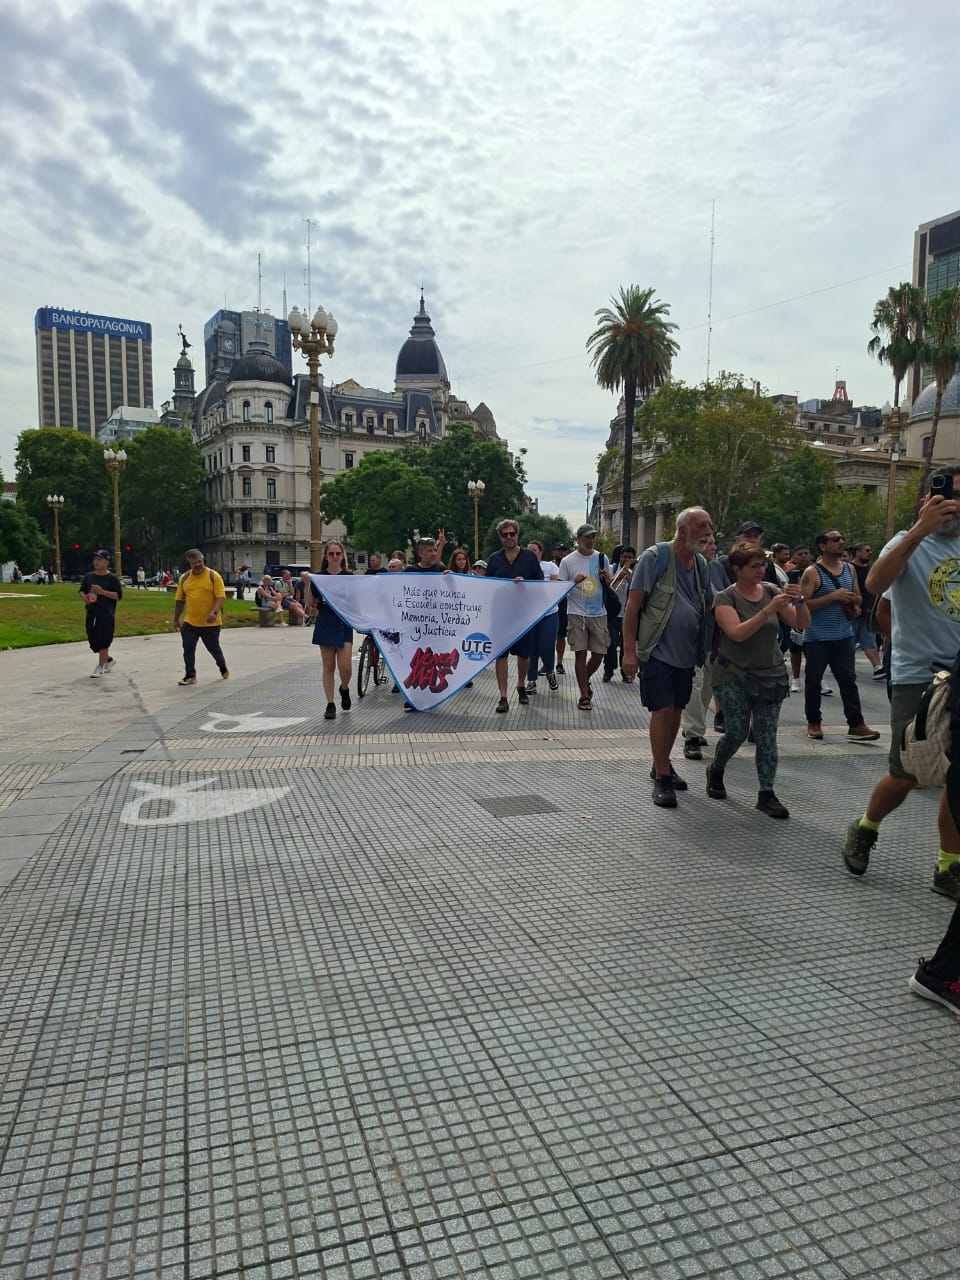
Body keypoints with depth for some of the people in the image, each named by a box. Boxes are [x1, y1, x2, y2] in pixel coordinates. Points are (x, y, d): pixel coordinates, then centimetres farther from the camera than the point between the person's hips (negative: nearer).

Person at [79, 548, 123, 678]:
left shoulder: (112, 578, -5)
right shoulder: (88, 576, 10)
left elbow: (119, 595, -9)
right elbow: (81, 591, 16)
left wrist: (102, 591, -20)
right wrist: (85, 598, -6)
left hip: (106, 615, -6)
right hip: (91, 614, 6)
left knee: (103, 641, -5)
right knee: (93, 641, 11)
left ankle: (100, 667, 5)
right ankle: (108, 660, 32)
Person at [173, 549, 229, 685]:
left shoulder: (213, 576, -8)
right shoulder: (184, 577, 5)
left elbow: (221, 596, -13)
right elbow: (179, 600, 11)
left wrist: (215, 612, -28)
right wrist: (176, 619, 12)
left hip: (210, 623, -3)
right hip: (189, 622, 3)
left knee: (214, 648, 10)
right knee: (188, 650, 1)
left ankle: (223, 669, 35)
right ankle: (190, 676, 12)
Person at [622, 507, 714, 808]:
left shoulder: (701, 564, 9)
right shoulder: (655, 557, -11)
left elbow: (709, 606, 19)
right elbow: (632, 605, -12)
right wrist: (629, 651, -16)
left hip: (686, 653, 7)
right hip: (658, 650, -6)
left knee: (676, 710, 13)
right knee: (663, 710, -9)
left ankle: (662, 764, 31)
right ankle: (661, 778, 2)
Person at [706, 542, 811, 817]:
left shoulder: (771, 590, 4)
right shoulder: (725, 598, -7)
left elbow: (801, 623, 1)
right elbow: (737, 633, -23)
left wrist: (799, 601, -18)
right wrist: (768, 610, -29)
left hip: (770, 675, 3)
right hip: (734, 676, -3)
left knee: (767, 736, -1)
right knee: (737, 732, -3)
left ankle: (767, 794, 5)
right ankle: (715, 771, 26)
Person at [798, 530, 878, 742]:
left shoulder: (849, 569, 10)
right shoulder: (812, 573, -9)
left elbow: (858, 598, 19)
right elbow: (803, 604, -17)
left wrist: (852, 601, -5)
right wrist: (833, 596, -20)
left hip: (844, 635, 5)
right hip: (817, 638, -5)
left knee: (849, 680, 0)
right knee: (813, 681, 6)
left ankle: (856, 725, 0)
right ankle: (813, 722, 18)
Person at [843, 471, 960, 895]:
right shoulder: (909, 543, -4)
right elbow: (875, 584, -25)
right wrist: (919, 529, -29)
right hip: (917, 677, -4)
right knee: (906, 775, 1)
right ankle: (864, 830, 28)